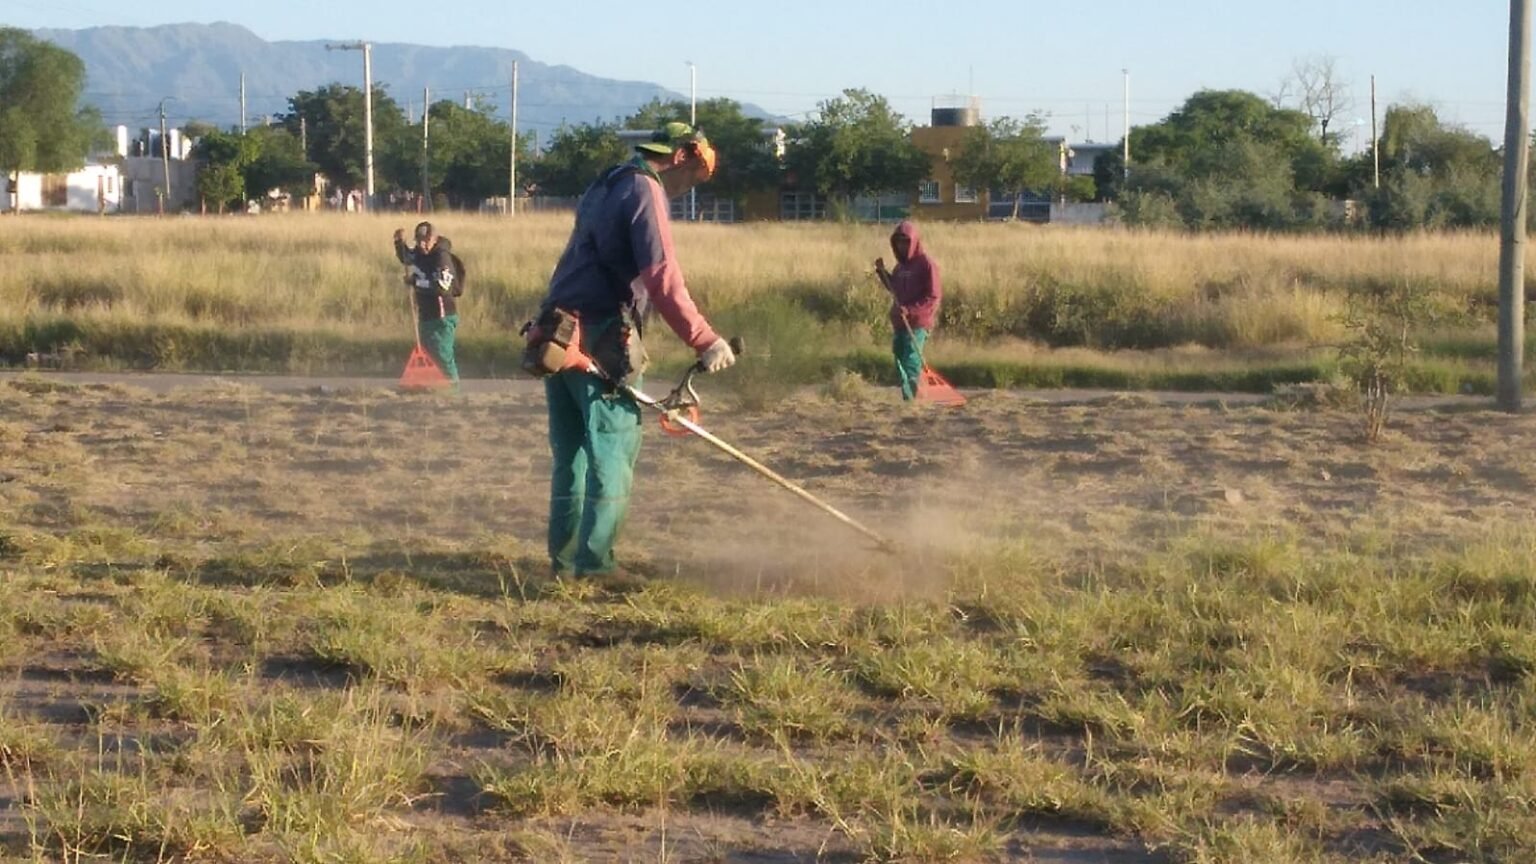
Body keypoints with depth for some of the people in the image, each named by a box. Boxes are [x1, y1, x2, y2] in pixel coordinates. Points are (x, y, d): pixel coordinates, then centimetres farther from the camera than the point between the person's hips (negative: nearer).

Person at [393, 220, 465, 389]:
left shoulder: (443, 257, -19)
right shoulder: (420, 253, 6)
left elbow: (442, 286, -30)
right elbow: (405, 257, 29)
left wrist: (415, 282, -24)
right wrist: (400, 242, 8)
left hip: (443, 315, -9)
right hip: (425, 313, 9)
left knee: (442, 352, -11)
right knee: (427, 350, 18)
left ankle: (453, 385, -2)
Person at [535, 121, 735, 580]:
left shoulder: (605, 186, 21)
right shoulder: (645, 191, -9)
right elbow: (662, 279, -20)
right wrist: (705, 341, -20)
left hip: (560, 332, 9)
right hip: (601, 341, -9)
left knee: (571, 454, 14)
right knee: (613, 453, -4)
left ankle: (564, 555, 17)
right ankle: (594, 561, -6)